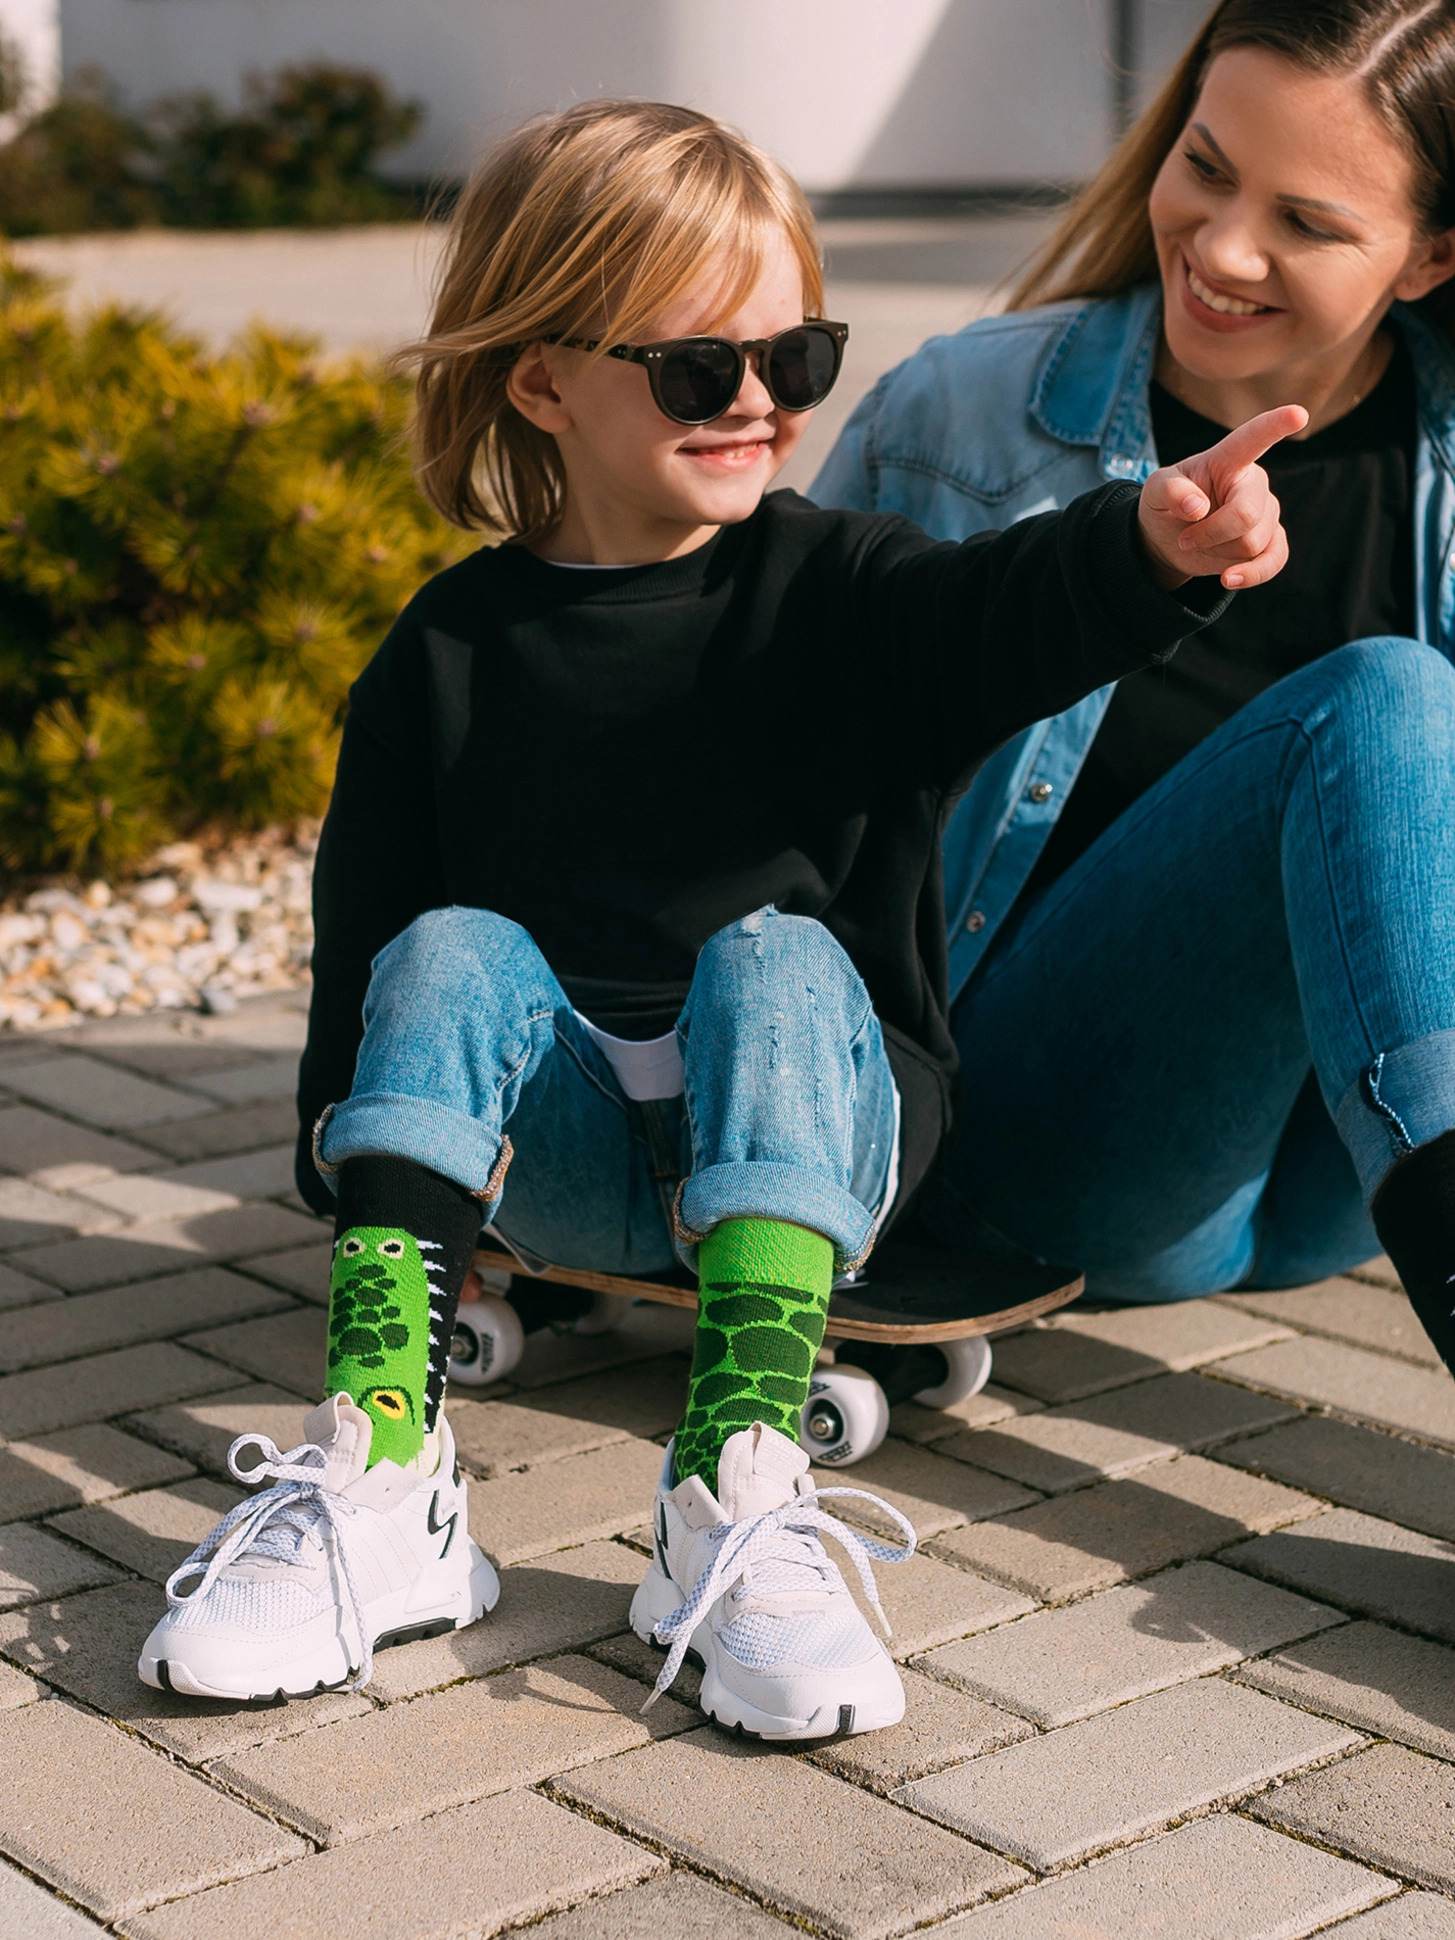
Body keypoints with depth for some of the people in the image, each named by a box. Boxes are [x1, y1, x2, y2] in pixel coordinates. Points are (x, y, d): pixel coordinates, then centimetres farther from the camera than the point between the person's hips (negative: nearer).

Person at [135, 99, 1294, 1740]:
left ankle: (741, 1499, -45)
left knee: (771, 959, -30)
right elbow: (362, 940, 9)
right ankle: (376, 1479, -37)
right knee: (452, 953, -25)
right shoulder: (446, 659, 3)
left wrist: (1149, 543, -46)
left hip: (816, 1112, -1)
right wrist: (364, 1192, 4)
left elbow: (1012, 614, -23)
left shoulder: (842, 594, -1)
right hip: (563, 1147, 2)